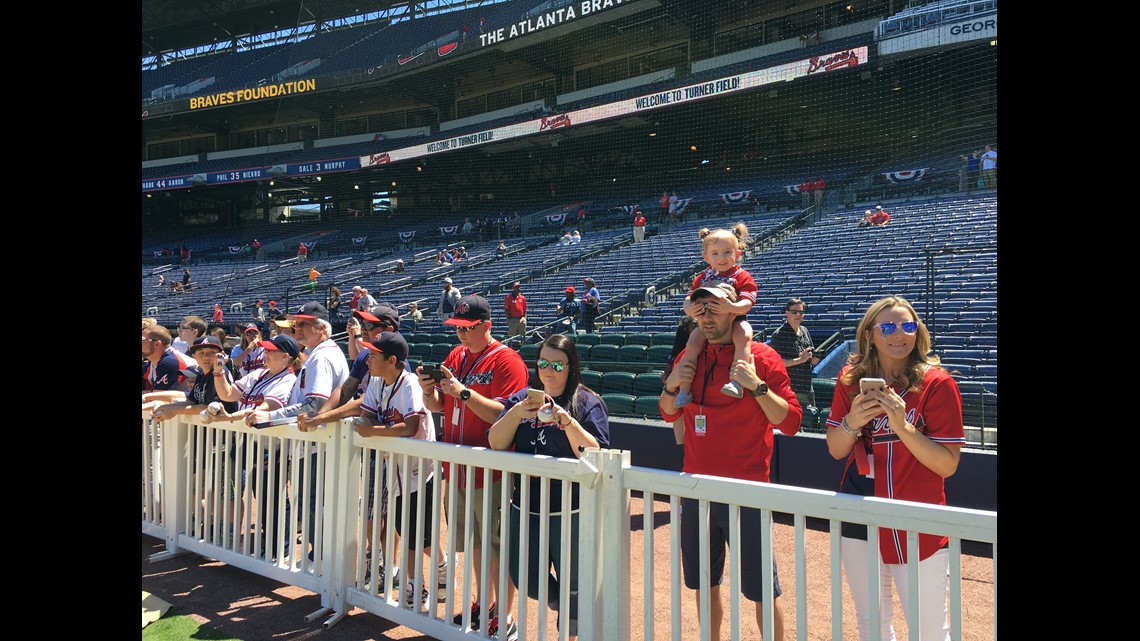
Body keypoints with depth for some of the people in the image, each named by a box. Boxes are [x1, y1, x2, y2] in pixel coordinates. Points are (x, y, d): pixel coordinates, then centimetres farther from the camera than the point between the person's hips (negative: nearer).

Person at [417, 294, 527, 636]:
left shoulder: (507, 361, -13)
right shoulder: (455, 356, 11)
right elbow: (437, 406, 16)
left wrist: (463, 392, -25)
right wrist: (429, 390, -5)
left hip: (492, 470, -8)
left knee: (497, 546, 0)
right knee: (474, 542, 19)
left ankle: (502, 618, 13)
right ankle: (482, 605, 34)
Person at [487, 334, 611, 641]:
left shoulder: (588, 402, -4)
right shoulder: (522, 399, 8)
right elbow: (496, 443, -1)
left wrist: (567, 421, -26)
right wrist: (516, 413, -17)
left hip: (571, 510, -4)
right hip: (526, 506, 5)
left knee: (571, 585, 6)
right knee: (525, 579, 10)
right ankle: (565, 608, 38)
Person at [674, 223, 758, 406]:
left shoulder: (743, 276, -5)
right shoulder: (703, 277, 7)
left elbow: (746, 304, -19)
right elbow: (689, 298, 2)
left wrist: (731, 307, -41)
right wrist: (689, 308, -24)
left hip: (735, 320, -3)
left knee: (743, 336, -34)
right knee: (693, 341, -17)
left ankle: (737, 381, -40)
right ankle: (684, 389, -11)